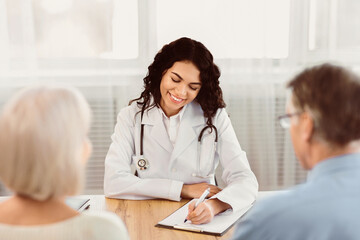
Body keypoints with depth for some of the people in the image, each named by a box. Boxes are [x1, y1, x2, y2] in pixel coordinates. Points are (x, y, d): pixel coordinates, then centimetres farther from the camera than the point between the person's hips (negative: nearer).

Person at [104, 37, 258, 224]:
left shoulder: (214, 117, -2)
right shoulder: (131, 117, -1)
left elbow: (245, 180, -10)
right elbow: (113, 183, -11)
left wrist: (214, 205, -31)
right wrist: (183, 189, -12)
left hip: (199, 223, 1)